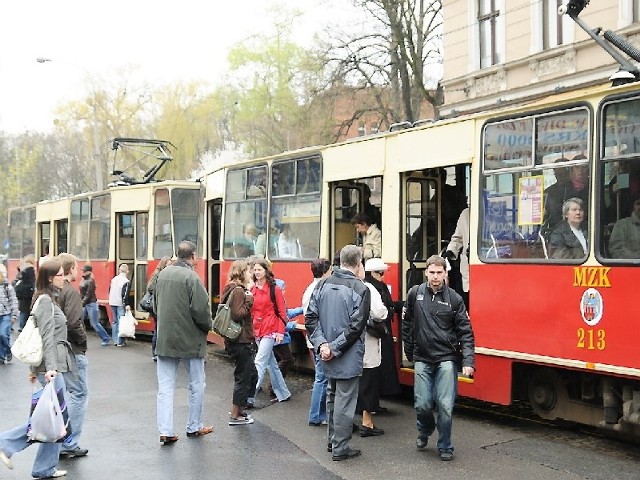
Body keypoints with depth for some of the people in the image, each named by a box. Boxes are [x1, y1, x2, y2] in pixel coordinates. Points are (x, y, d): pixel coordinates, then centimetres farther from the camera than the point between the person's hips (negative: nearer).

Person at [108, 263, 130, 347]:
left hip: (112, 303, 7)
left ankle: (115, 340, 16)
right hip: (120, 304, -7)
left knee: (114, 321, 14)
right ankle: (120, 342, -5)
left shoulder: (113, 279, 10)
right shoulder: (126, 282, -11)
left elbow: (110, 290, 17)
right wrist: (127, 305, -21)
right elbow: (125, 294, -20)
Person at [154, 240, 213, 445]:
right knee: (196, 385, 13)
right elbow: (201, 309, -20)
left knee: (165, 387, 7)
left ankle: (165, 432, 2)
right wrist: (207, 325, -2)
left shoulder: (163, 274, 4)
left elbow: (156, 304, 12)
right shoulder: (191, 277, -17)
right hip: (190, 339, -5)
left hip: (165, 339, 5)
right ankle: (194, 427, 24)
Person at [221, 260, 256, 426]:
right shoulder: (238, 291, -16)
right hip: (241, 342, -10)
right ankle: (235, 416, 8)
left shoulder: (233, 289, 14)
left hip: (239, 341, 10)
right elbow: (237, 315, -25)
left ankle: (237, 409, 27)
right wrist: (248, 301, -17)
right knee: (243, 377, 0)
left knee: (251, 374, 19)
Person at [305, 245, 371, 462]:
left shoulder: (322, 285, 2)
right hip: (349, 356, -6)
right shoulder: (360, 289, -15)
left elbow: (310, 317, -3)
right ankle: (340, 448, 11)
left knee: (332, 395, 21)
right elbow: (356, 326, -20)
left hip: (327, 353, 6)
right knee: (345, 400, 4)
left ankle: (332, 440, 32)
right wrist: (335, 348, -14)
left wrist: (322, 344, -7)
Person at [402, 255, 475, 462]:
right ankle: (424, 431, 35)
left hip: (446, 359, -1)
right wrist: (409, 352, 12)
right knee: (422, 404, 3)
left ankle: (445, 447, 13)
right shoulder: (415, 294, 1)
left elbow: (465, 332, -2)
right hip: (422, 359, 1)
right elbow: (407, 324, 11)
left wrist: (468, 361, -11)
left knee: (445, 406, -5)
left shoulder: (454, 299, -3)